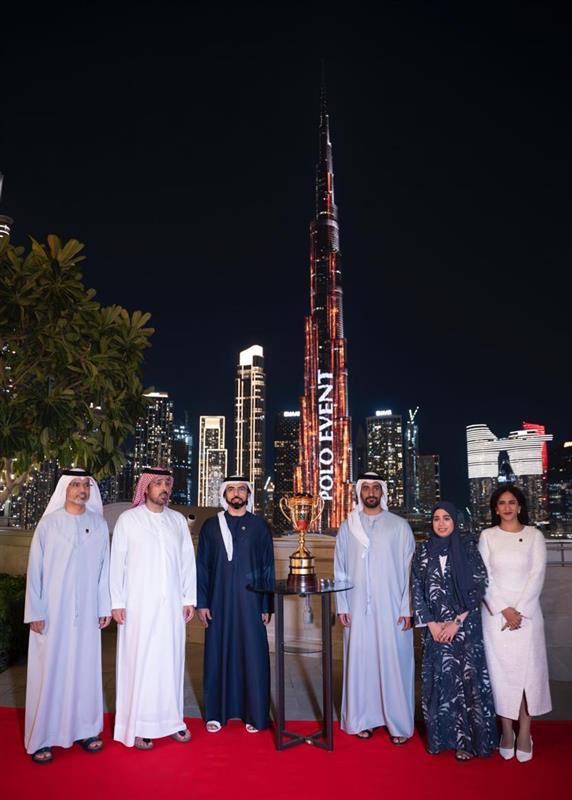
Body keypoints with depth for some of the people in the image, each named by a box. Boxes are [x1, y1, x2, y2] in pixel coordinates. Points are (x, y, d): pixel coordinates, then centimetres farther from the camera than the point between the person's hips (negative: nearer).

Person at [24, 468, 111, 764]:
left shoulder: (99, 524, 2)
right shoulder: (48, 524, -4)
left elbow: (104, 568, 5)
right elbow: (35, 569, -3)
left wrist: (104, 607, 4)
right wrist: (35, 611, -6)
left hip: (86, 612, 2)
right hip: (52, 610, -2)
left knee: (85, 668, 9)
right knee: (49, 670, 4)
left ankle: (85, 729, 24)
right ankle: (42, 738, 18)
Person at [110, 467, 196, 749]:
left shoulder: (178, 520, 6)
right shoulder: (128, 519, -2)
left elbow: (188, 561, 8)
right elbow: (117, 562, -3)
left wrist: (189, 599, 4)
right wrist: (116, 602, -7)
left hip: (171, 604, 3)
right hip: (138, 605, -3)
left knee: (171, 659, 8)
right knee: (139, 661, 2)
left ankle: (171, 719, 22)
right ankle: (137, 726, 14)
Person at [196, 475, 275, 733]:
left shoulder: (260, 526, 2)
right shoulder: (211, 526, 3)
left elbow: (268, 567, 3)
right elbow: (201, 567, 5)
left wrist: (267, 606, 0)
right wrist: (201, 602, 0)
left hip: (250, 602, 0)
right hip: (219, 603, 1)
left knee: (253, 656, 2)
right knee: (218, 654, 7)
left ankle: (255, 715, 17)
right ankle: (217, 713, 22)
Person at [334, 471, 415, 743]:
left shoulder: (399, 526, -1)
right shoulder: (347, 527, 4)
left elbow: (409, 569, -1)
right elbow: (340, 570, 7)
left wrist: (407, 608, -5)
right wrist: (342, 606, 2)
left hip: (391, 607, -2)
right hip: (357, 608, 2)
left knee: (393, 662, 3)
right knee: (360, 660, 7)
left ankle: (398, 723, 16)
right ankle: (363, 719, 21)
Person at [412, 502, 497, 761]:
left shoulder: (468, 548, -2)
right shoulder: (423, 551, 4)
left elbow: (478, 587, -5)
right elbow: (417, 590, 4)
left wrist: (457, 622, -9)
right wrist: (431, 623, -5)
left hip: (465, 627, -2)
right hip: (434, 627, 2)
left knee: (466, 678, -1)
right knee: (438, 679, 6)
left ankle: (467, 739, 13)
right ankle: (443, 735, 20)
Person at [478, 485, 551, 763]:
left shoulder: (534, 535, 3)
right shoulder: (487, 536, 4)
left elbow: (537, 576, -3)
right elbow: (483, 578, -1)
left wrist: (519, 611, -10)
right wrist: (504, 610, -10)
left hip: (527, 612, 0)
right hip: (495, 612, 1)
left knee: (527, 670, 1)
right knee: (500, 671, 3)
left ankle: (524, 734, 12)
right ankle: (506, 732, 15)